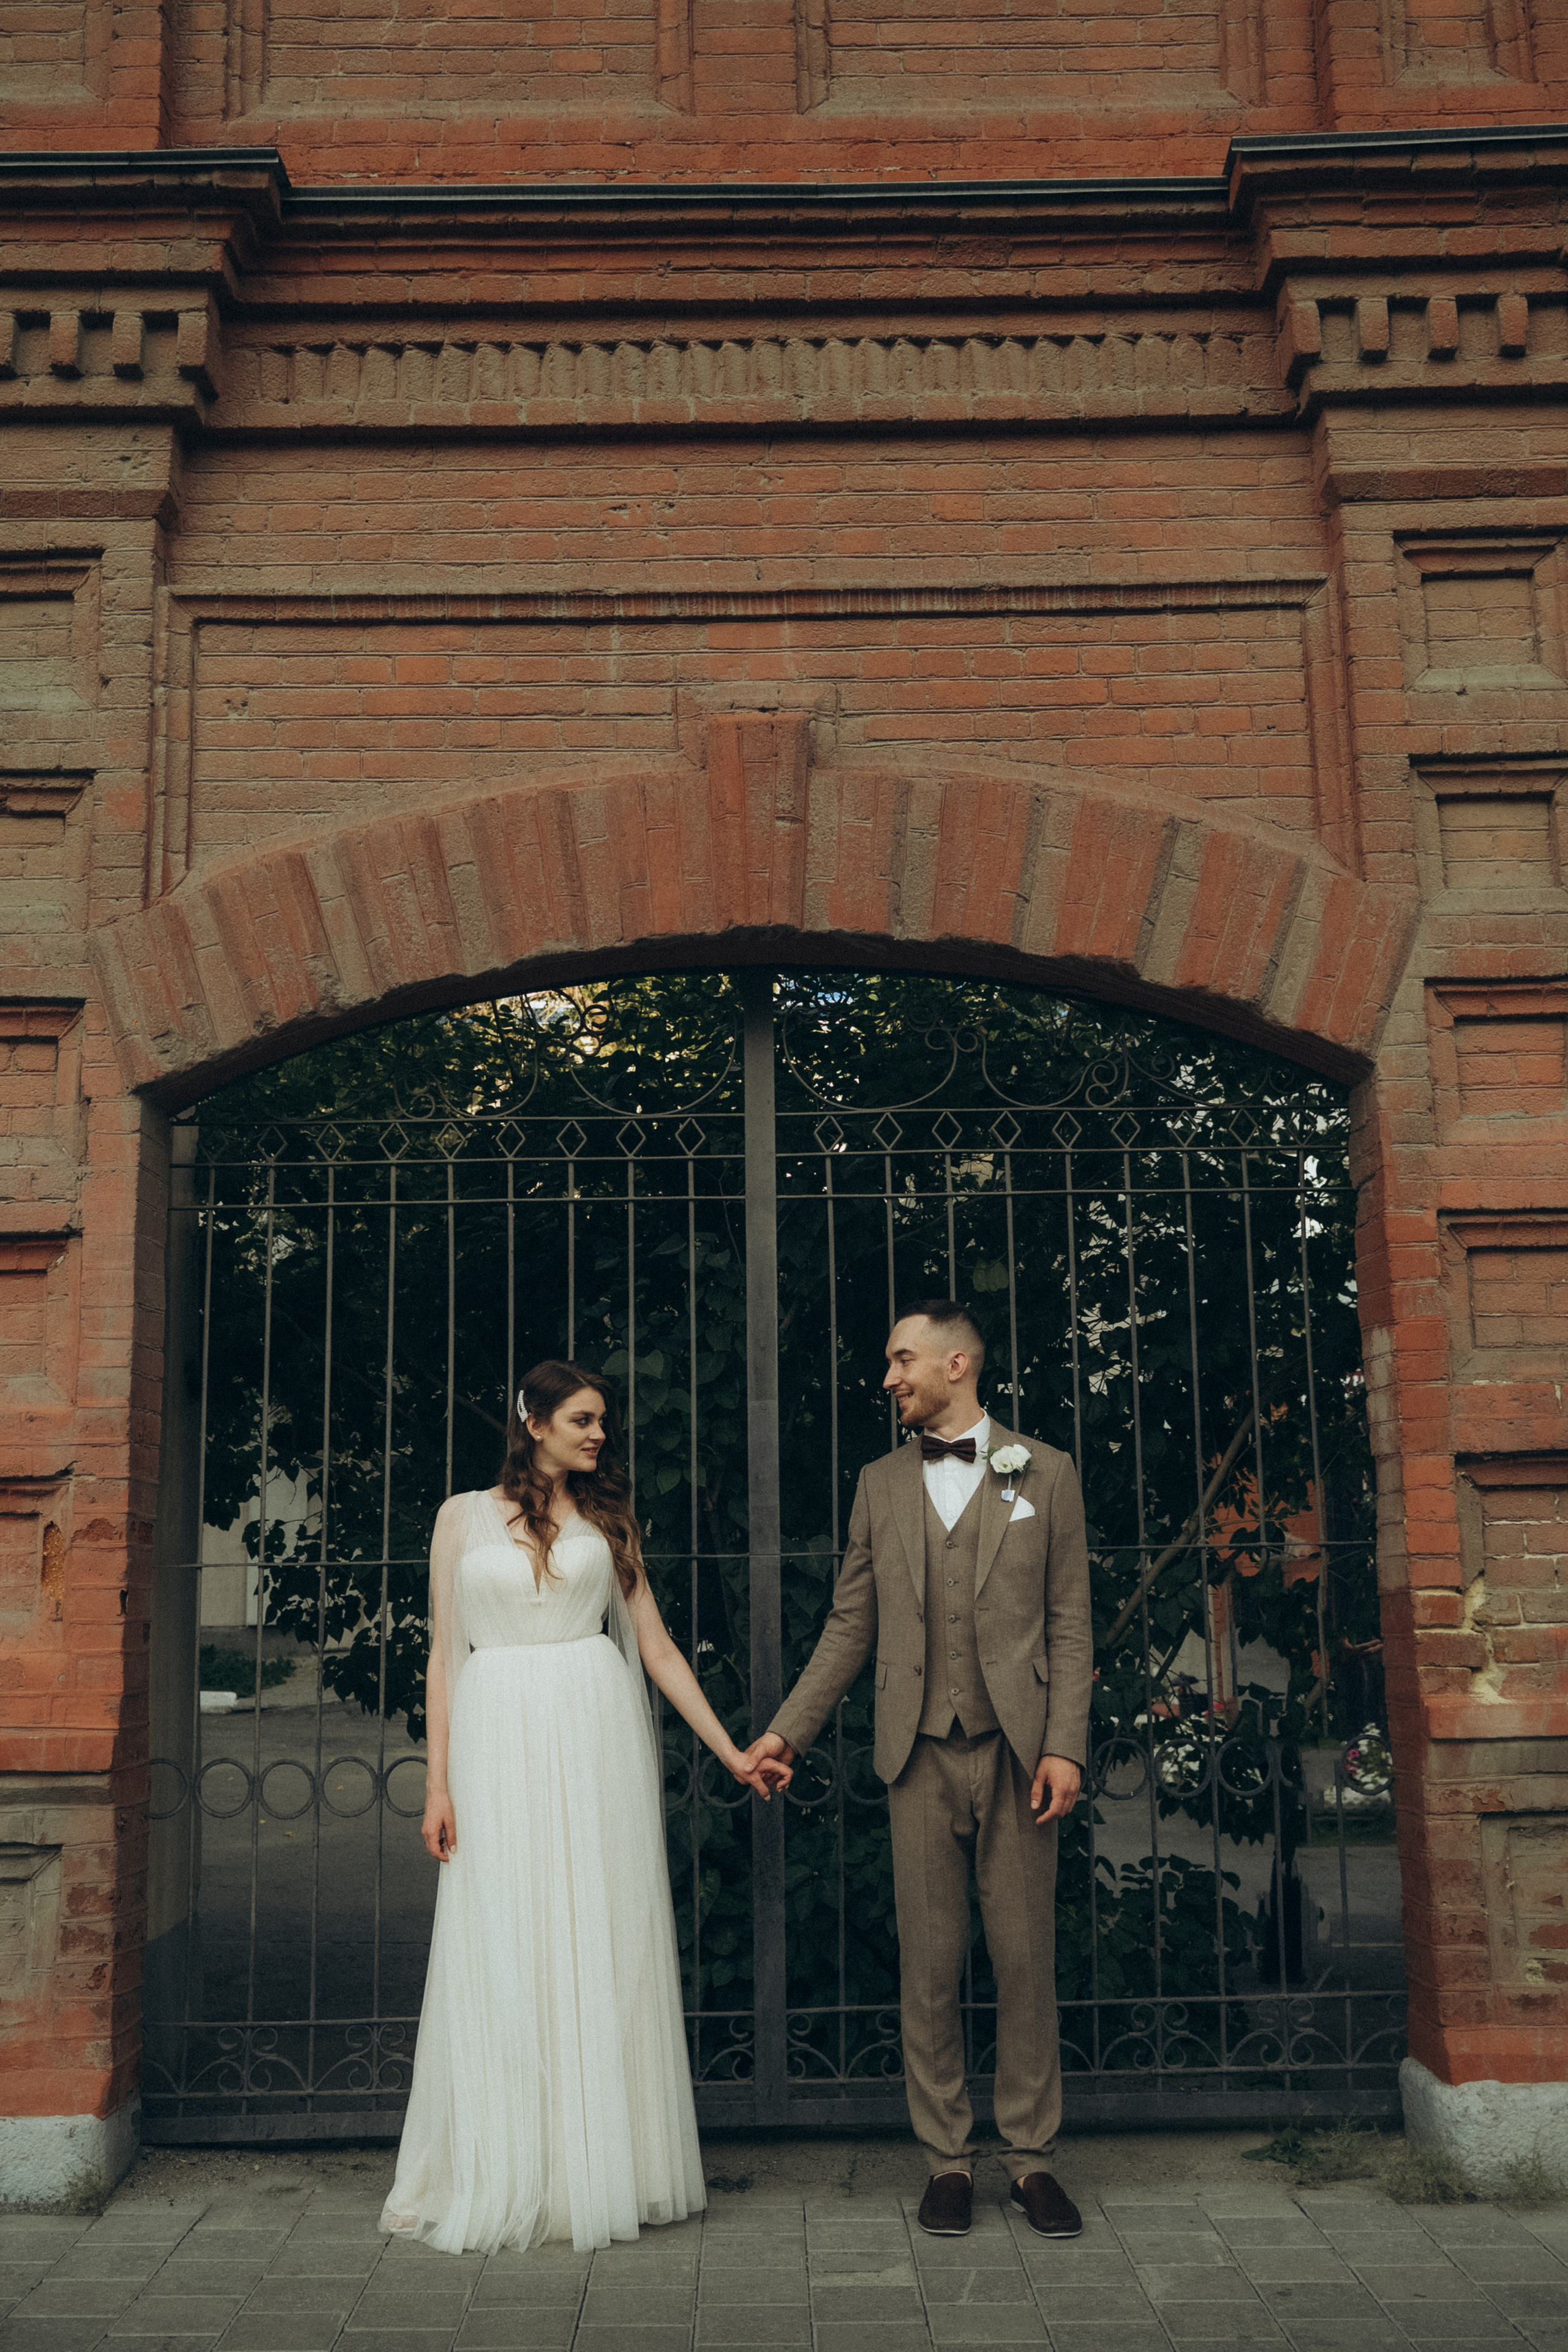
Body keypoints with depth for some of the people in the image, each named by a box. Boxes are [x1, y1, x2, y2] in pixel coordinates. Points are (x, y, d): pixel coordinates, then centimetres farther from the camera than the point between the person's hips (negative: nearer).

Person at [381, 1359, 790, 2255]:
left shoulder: (606, 1520, 11)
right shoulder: (465, 1516, 8)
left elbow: (658, 1648, 11)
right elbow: (446, 1653, 6)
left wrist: (732, 1751, 7)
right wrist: (439, 1783, 0)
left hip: (596, 1737, 1)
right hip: (498, 1739, -1)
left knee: (603, 1946, 2)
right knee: (502, 1955, 2)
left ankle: (602, 2171, 13)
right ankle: (502, 2181, 13)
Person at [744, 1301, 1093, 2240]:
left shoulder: (1044, 1474, 5)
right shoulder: (881, 1485, 11)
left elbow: (1071, 1624, 2)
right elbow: (851, 1626, 13)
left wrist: (1065, 1746, -7)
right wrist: (788, 1730, 7)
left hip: (1018, 1751, -2)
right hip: (922, 1755, 2)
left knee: (1027, 1958, 4)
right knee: (929, 1966, 5)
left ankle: (1032, 2156, 17)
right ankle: (948, 2159, 17)